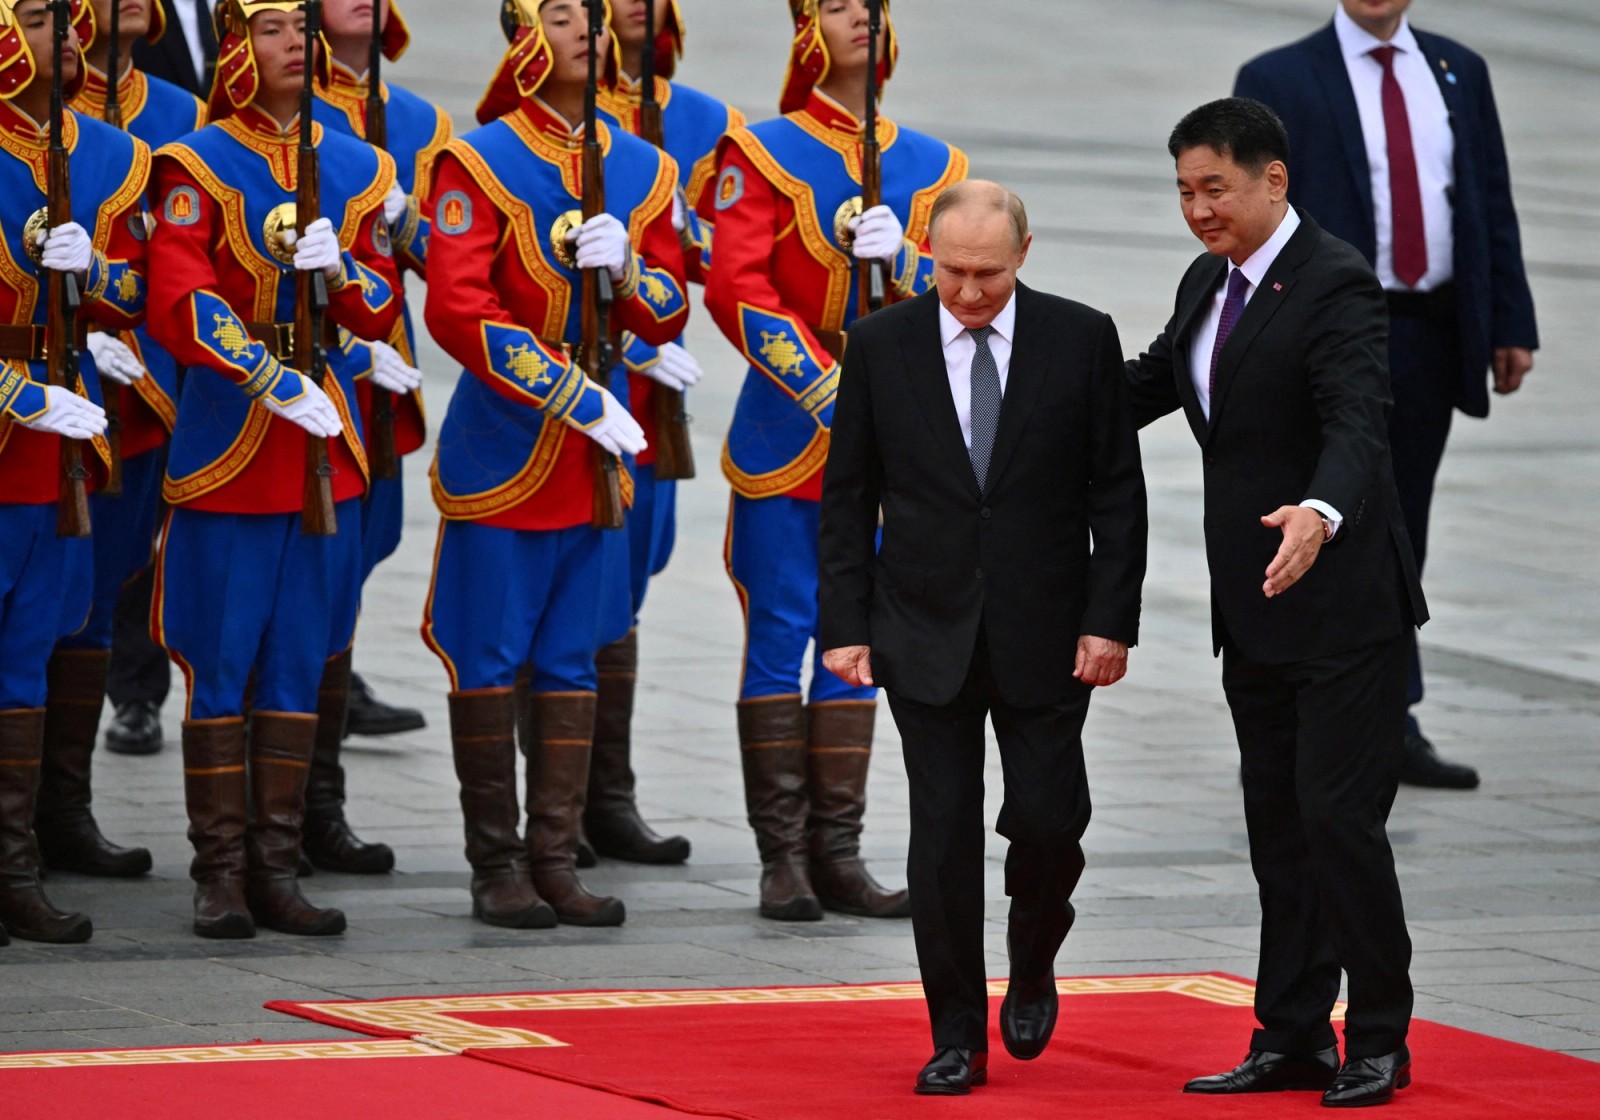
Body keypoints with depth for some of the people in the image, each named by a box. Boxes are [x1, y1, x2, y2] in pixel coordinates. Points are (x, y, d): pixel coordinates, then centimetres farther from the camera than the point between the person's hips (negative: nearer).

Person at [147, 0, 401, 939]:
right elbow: (181, 307, -14)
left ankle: (278, 869, 12)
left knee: (300, 669, 7)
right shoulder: (199, 166, -4)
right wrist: (274, 380, -24)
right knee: (221, 670, -2)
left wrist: (340, 268, -11)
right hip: (230, 443, -5)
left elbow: (384, 313, 10)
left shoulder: (358, 168, 11)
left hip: (329, 445, 5)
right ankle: (221, 876, 4)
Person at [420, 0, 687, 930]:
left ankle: (556, 860, 12)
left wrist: (626, 265, -11)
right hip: (500, 450, -5)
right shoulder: (478, 163, -7)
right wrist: (572, 393, -19)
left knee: (572, 661, 7)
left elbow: (670, 314, 11)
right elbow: (458, 310, -16)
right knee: (489, 661, 0)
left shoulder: (644, 169, 9)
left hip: (596, 451, 5)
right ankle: (497, 869, 6)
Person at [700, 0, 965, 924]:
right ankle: (783, 857, 1)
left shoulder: (932, 164, 10)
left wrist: (902, 255, -15)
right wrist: (825, 387, -19)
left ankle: (839, 853, 11)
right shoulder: (763, 154, -3)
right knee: (782, 637, -2)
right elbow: (737, 291, -11)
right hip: (785, 435, -4)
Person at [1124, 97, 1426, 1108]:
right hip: (1254, 609, 9)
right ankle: (1292, 1039, 18)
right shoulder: (1208, 283, 10)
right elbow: (1147, 386, 24)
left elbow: (1358, 421, -30)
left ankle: (1380, 1041, 3)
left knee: (1339, 816, -8)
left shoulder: (1336, 285, -16)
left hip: (1343, 604, -8)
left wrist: (1322, 513, -49)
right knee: (1277, 824, 12)